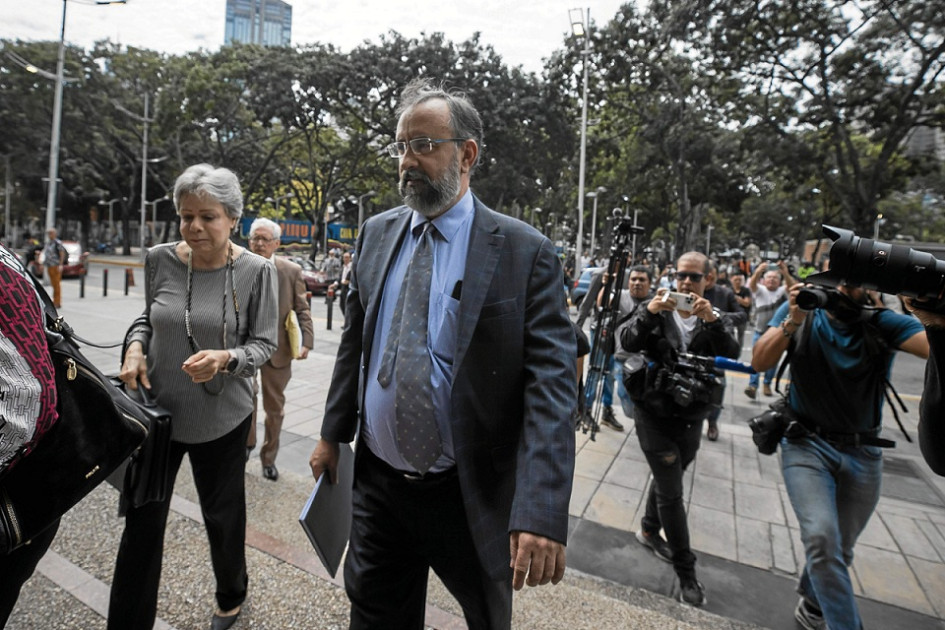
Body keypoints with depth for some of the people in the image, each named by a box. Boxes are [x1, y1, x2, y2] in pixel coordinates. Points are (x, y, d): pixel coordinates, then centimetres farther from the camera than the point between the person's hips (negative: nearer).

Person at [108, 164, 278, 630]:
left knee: (222, 517, 16)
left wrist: (226, 358, -27)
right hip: (157, 410, 2)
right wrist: (136, 346, -6)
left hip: (222, 420, -2)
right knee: (142, 522, 9)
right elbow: (148, 316, 14)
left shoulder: (255, 271, -13)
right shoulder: (160, 259, -3)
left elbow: (263, 343, -8)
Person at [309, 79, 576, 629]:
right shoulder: (377, 233, 2)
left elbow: (552, 384, -19)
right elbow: (355, 343, 10)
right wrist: (333, 434, 11)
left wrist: (542, 512, -27)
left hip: (472, 496, -2)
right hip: (377, 482, 4)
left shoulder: (525, 252, -14)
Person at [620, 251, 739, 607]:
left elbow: (731, 355, -17)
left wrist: (712, 320, -31)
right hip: (654, 414, -3)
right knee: (671, 493, 1)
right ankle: (686, 572, 17)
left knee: (667, 480, 22)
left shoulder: (717, 319, 1)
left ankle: (649, 531, 47)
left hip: (692, 417, 4)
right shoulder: (654, 310, -5)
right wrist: (649, 312, -33)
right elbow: (629, 344, -20)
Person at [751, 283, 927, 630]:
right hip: (806, 445, -1)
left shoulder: (883, 324, -10)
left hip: (863, 454, 2)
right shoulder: (802, 311, -7)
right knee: (822, 538, -21)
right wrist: (792, 322, -28)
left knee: (840, 549, 15)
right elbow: (759, 362, -16)